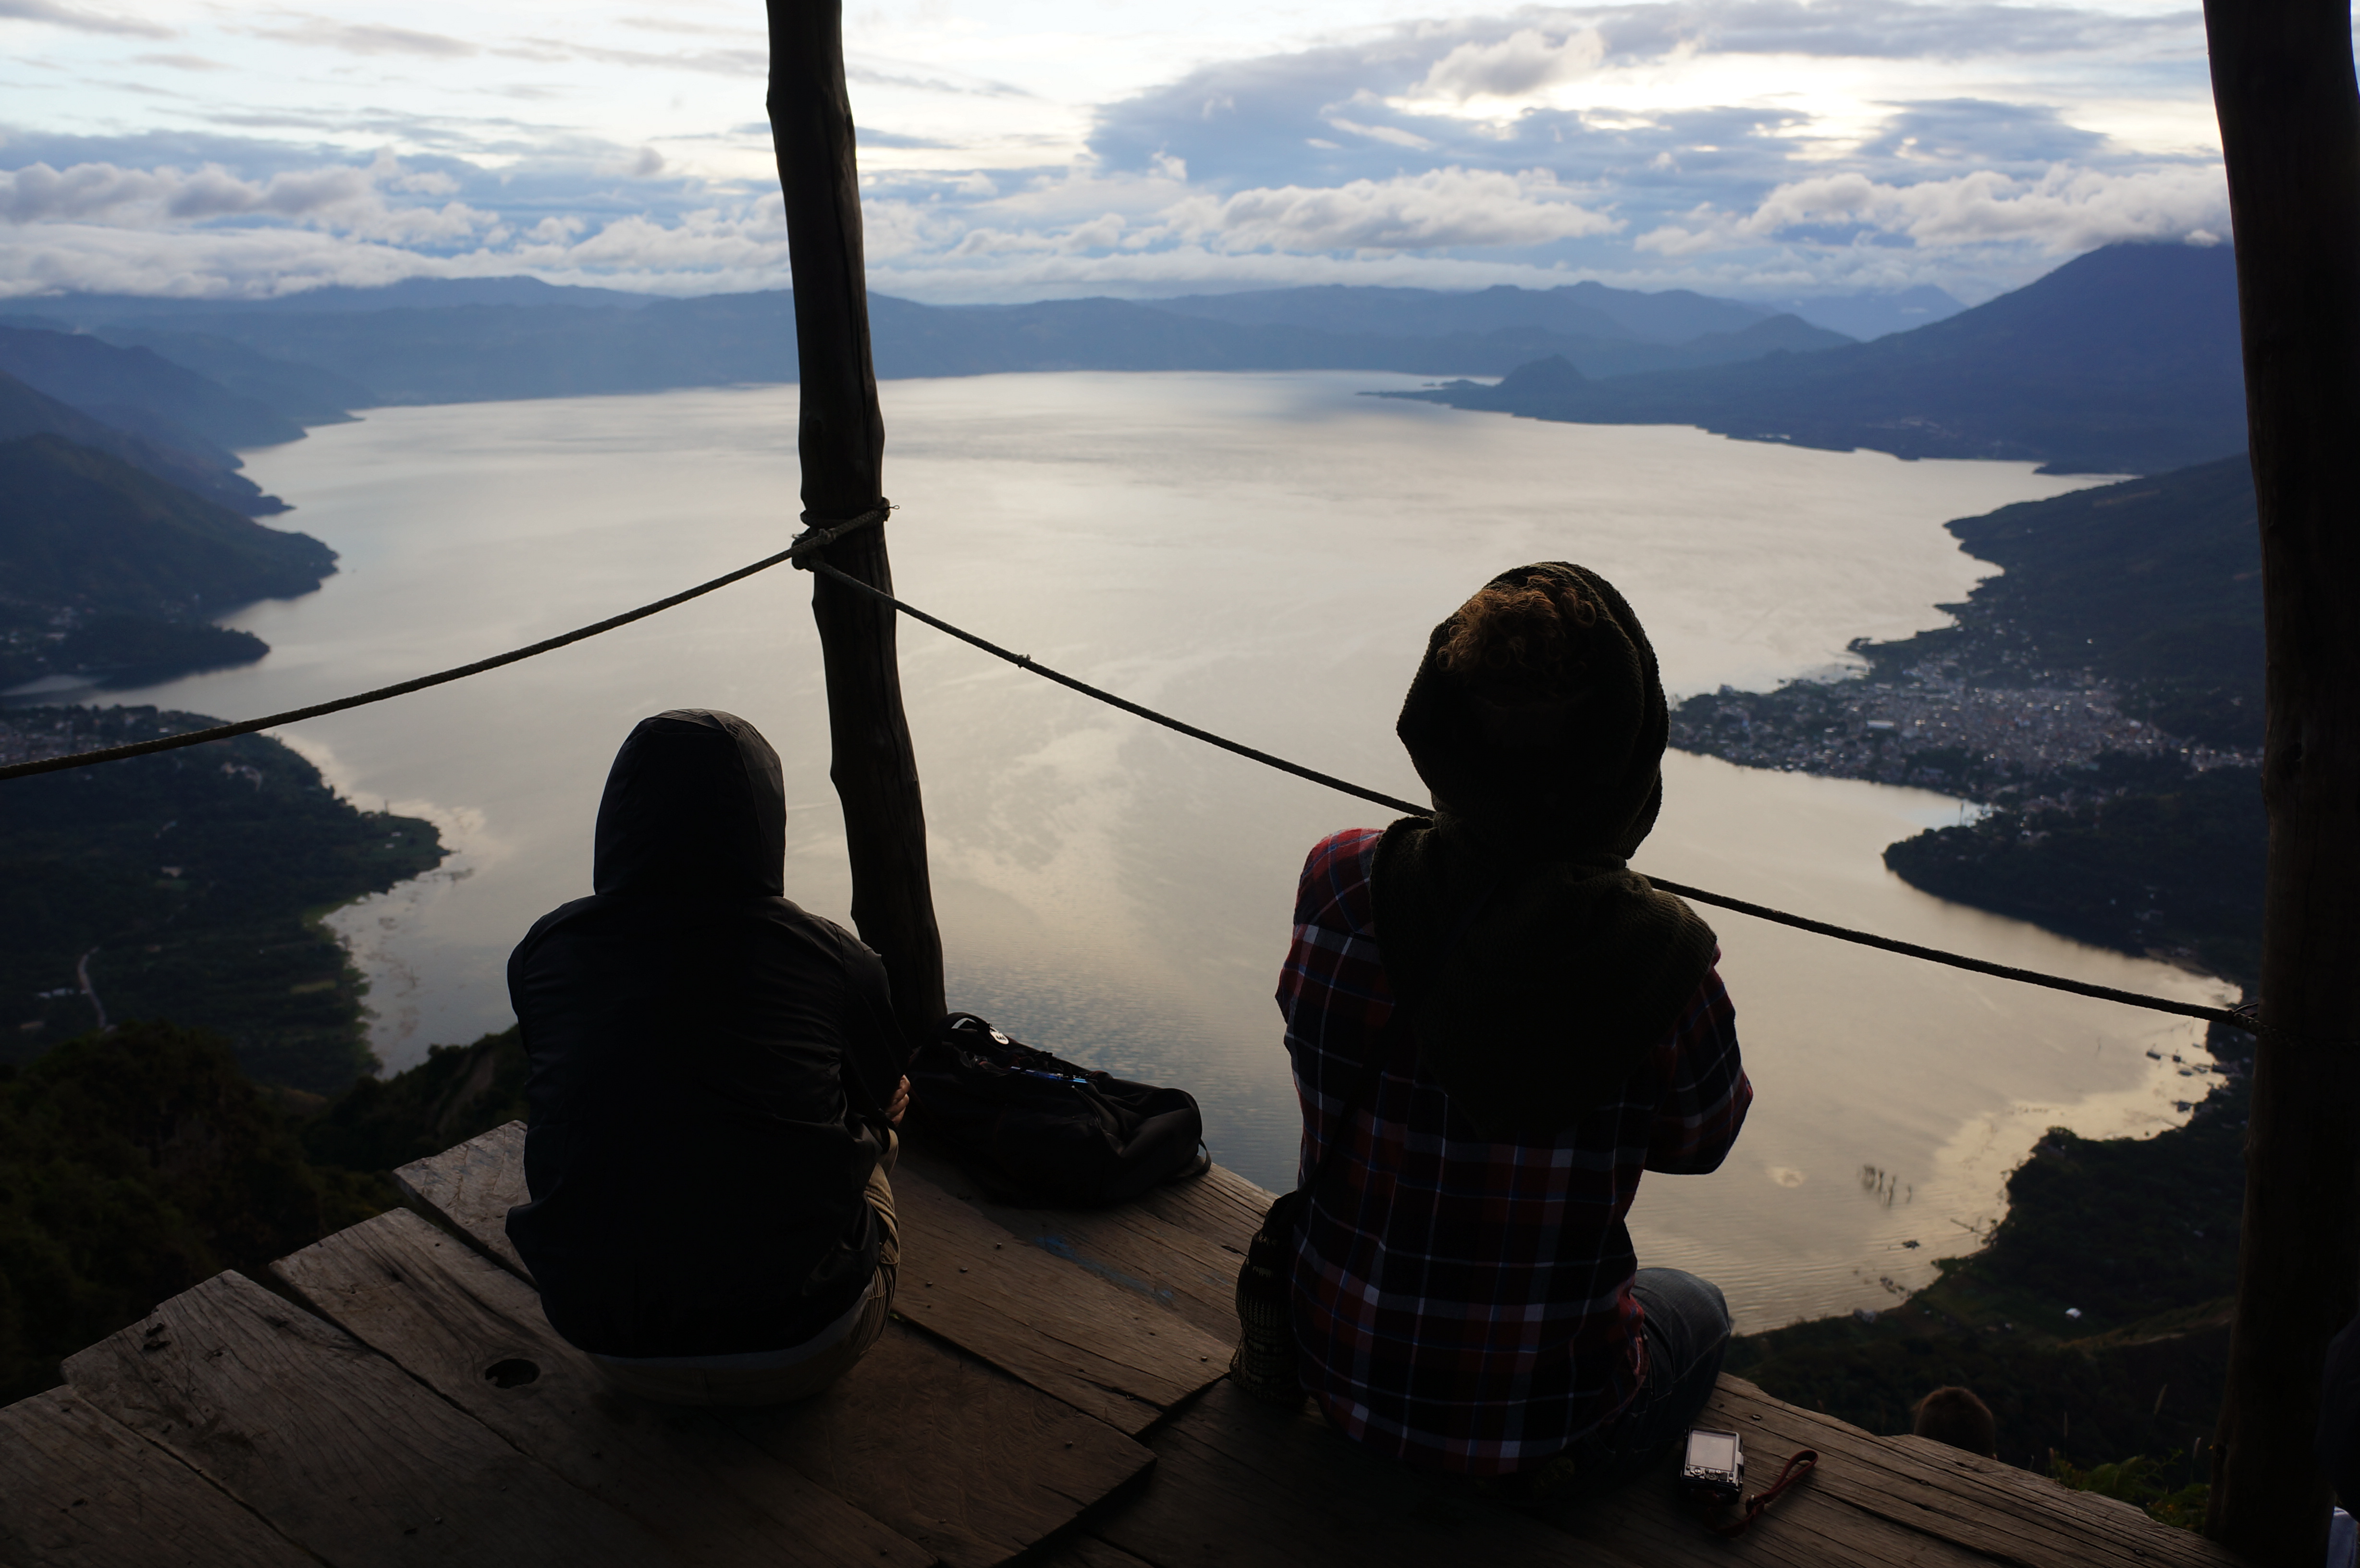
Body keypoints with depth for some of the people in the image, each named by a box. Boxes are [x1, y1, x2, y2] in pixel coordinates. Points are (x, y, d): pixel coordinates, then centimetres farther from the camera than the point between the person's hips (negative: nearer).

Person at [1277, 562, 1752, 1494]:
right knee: (1697, 1308, 33)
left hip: (1342, 1383, 3)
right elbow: (1702, 1138, -6)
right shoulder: (1664, 970, -28)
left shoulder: (1339, 890, -21)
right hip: (1538, 1447, -3)